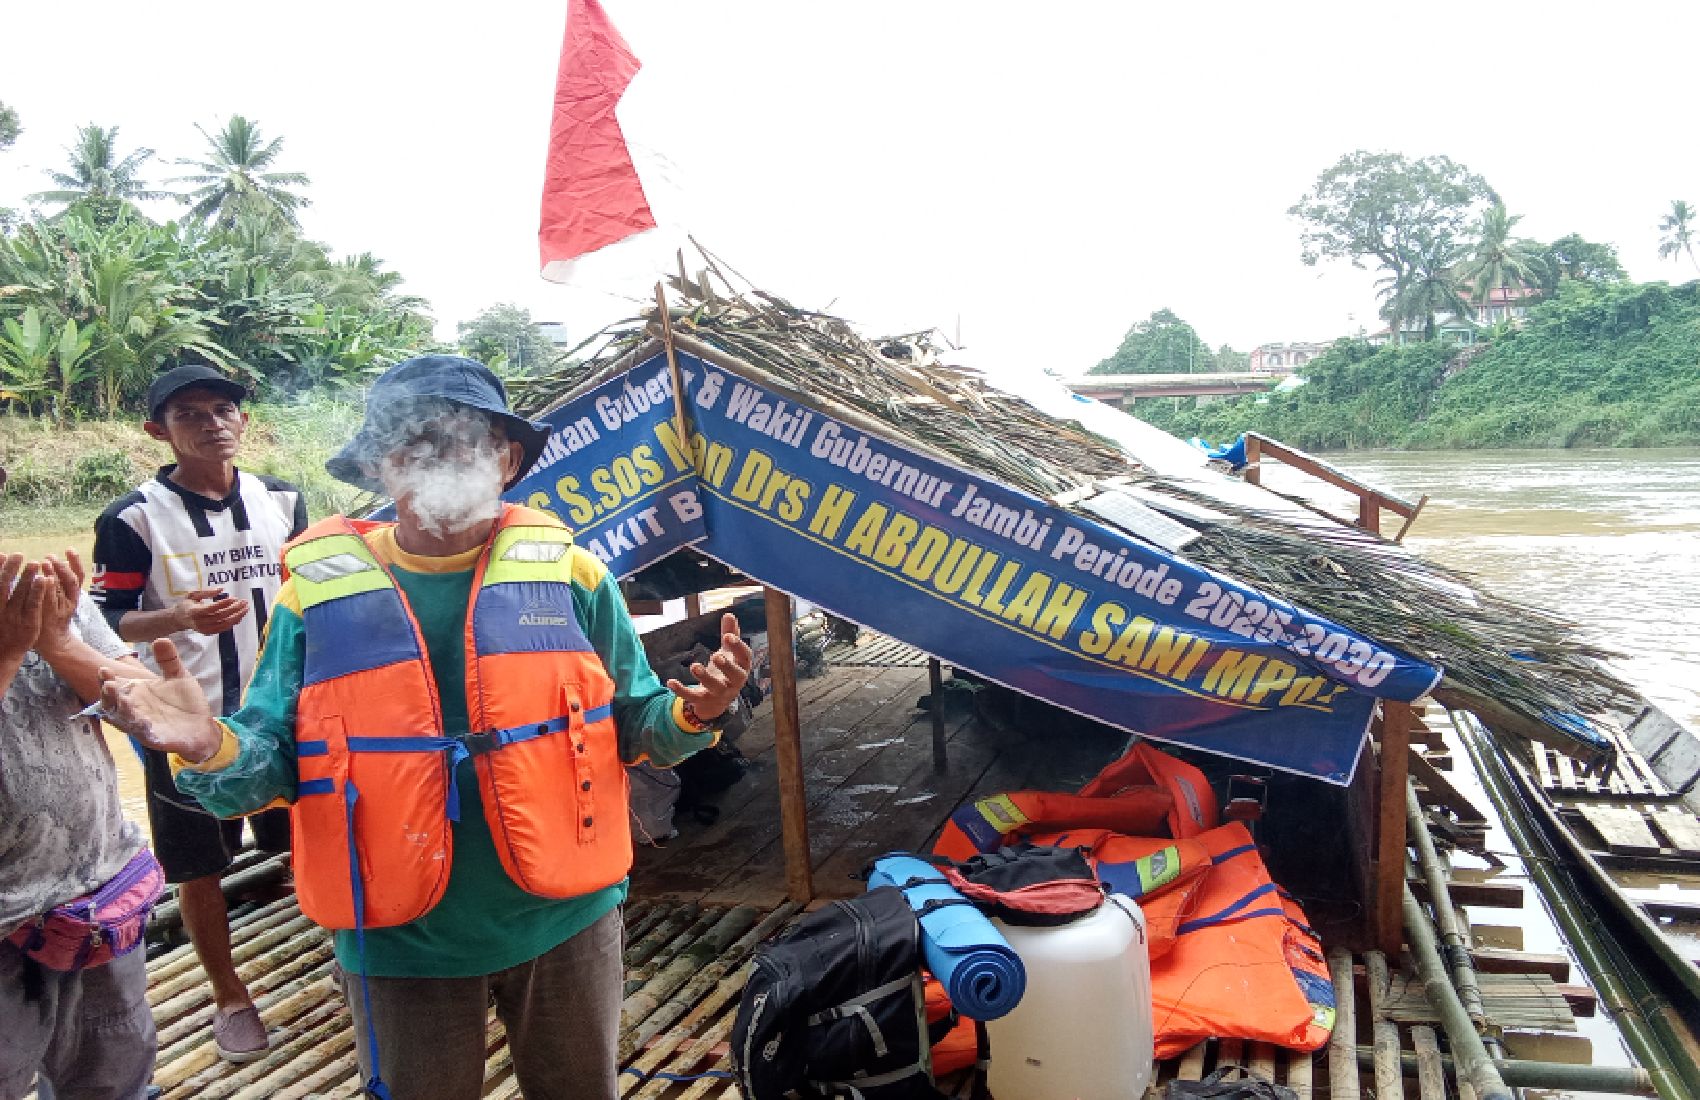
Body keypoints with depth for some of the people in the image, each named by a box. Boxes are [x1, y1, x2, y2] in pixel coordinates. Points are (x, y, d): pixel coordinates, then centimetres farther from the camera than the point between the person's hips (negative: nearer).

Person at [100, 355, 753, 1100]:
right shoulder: (321, 589, -5)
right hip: (400, 938, 0)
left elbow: (632, 727, 0)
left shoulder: (566, 571, -5)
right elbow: (272, 763, -4)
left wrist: (691, 712, -21)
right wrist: (213, 751, -26)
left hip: (563, 921, 1)